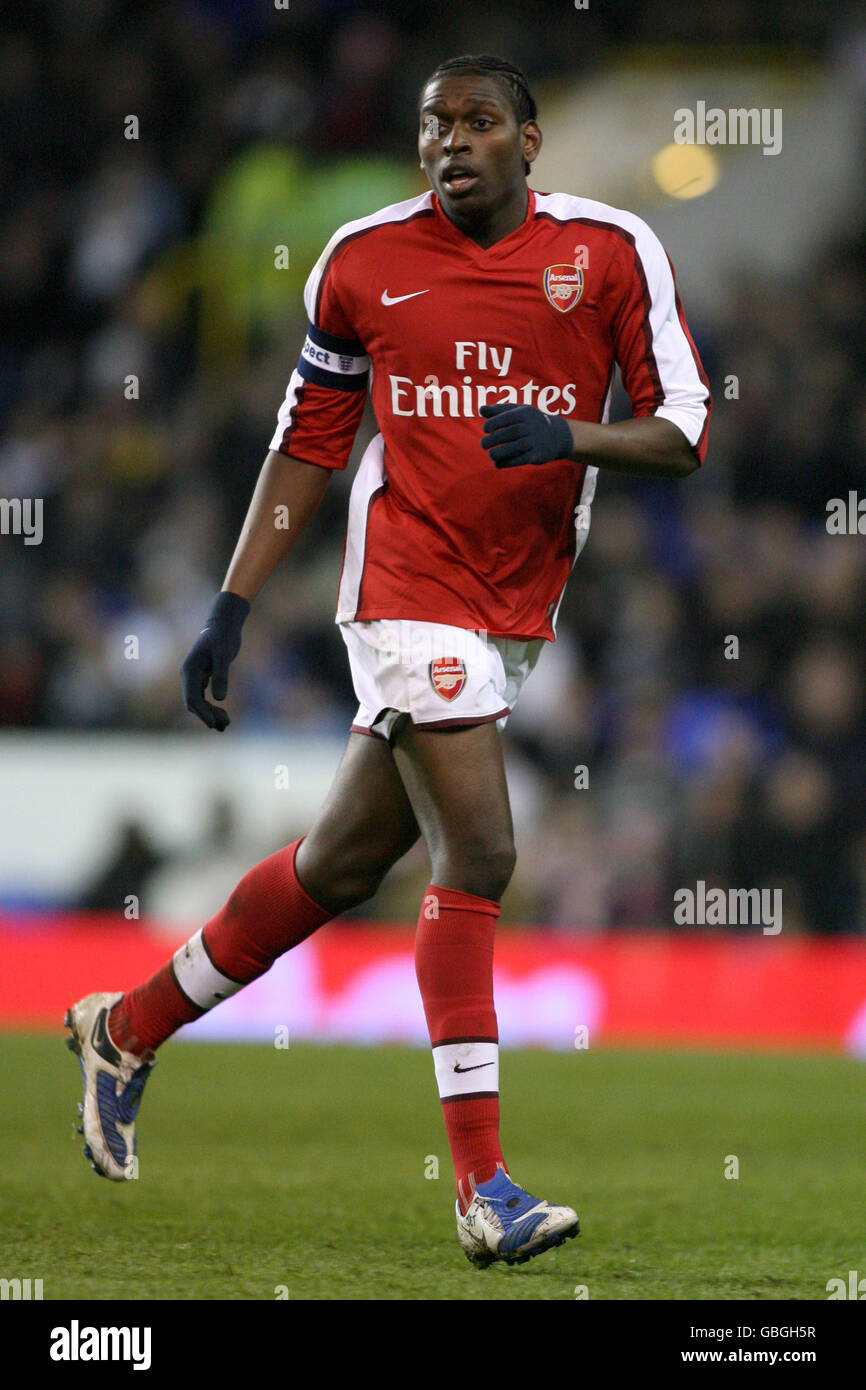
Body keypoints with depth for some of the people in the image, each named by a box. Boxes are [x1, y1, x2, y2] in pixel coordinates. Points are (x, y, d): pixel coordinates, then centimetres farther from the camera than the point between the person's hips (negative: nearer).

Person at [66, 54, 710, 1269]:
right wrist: (231, 609, 7)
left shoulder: (610, 251, -1)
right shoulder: (364, 261, 0)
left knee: (343, 862, 12)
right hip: (408, 588, -3)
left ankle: (130, 1028, 33)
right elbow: (308, 441, 9)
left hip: (515, 611, 3)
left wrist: (571, 437, -22)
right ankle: (484, 1188, -12)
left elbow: (682, 432, -2)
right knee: (477, 858, -15)